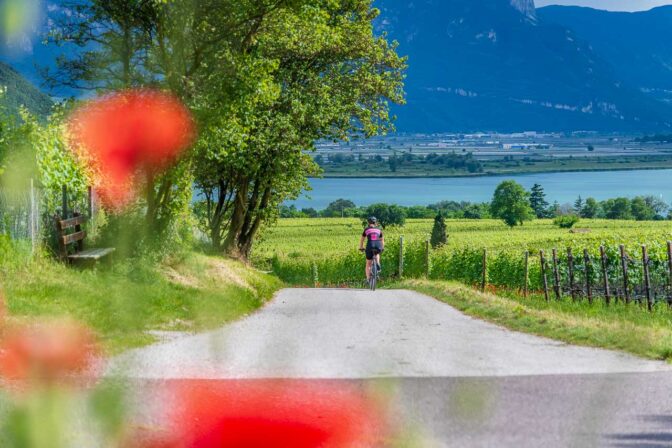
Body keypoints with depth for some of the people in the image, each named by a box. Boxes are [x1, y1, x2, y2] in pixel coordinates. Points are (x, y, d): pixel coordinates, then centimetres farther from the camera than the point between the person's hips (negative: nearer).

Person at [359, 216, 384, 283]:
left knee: (368, 264, 13)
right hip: (378, 245, 1)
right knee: (377, 254, 39)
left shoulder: (366, 229, 16)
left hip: (370, 245, -1)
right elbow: (382, 240, 31)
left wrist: (361, 248, 36)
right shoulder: (379, 229, 22)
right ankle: (378, 263, 11)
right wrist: (382, 248, 44)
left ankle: (368, 279, 4)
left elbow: (362, 239, 24)